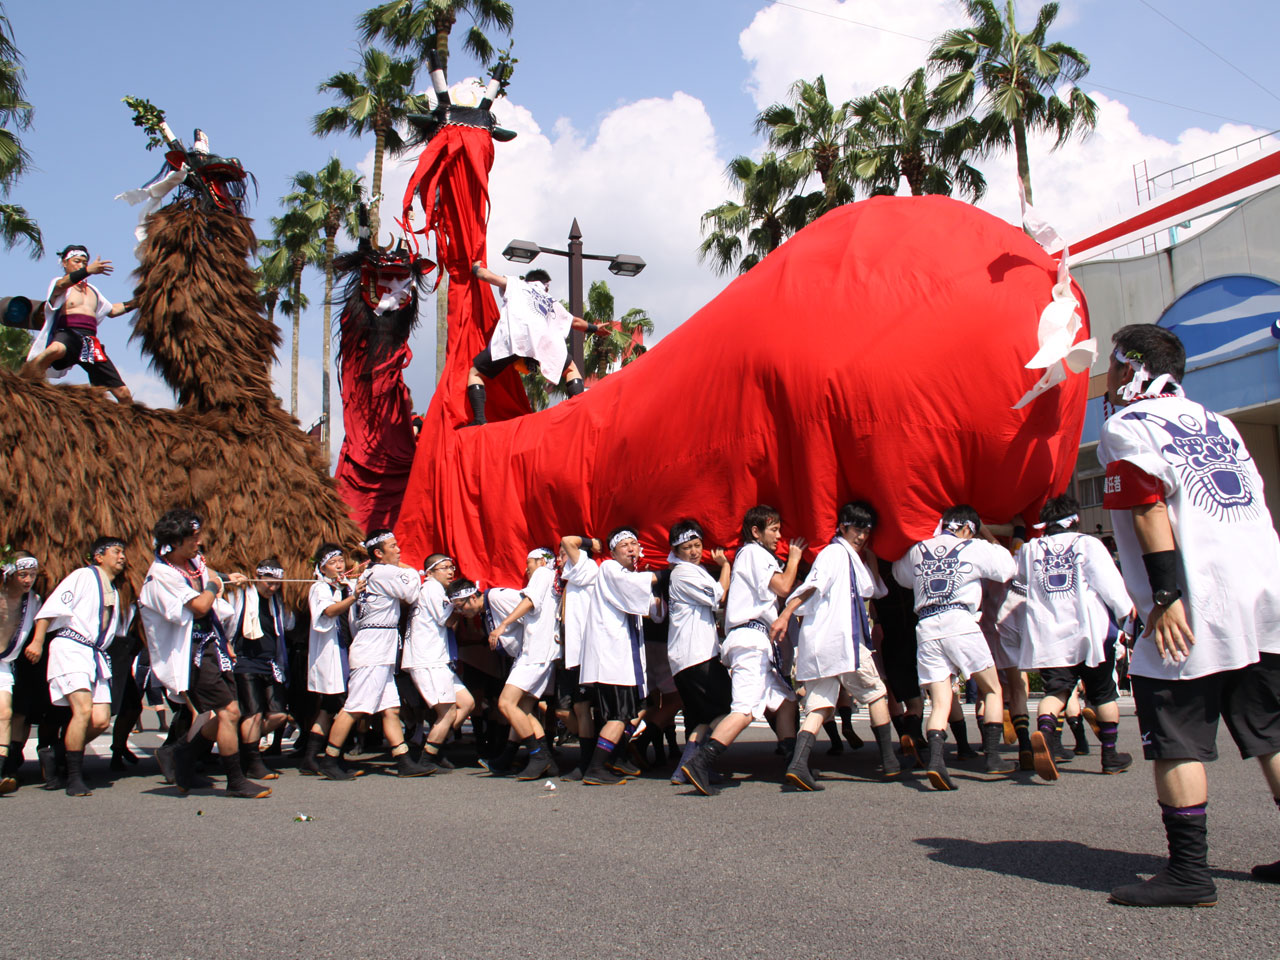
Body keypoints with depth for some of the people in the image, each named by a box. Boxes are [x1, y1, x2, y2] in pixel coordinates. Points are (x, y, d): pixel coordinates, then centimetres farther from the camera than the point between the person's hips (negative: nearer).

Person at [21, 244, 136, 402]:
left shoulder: (92, 290, 31)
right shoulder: (59, 282, 11)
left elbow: (112, 310, 42)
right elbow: (61, 285, -15)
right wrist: (87, 271, -32)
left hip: (91, 341, 6)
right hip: (67, 334, -6)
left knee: (123, 394, -4)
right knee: (54, 350, -45)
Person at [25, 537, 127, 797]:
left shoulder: (114, 592, 24)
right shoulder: (83, 576, 2)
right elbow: (52, 607, -7)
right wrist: (38, 641, -14)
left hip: (96, 655, 7)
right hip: (70, 648, -7)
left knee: (101, 720, -4)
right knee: (83, 710, -21)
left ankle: (65, 750, 22)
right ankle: (74, 778, -12)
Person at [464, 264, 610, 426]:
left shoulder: (515, 283, 33)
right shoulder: (552, 302, 38)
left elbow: (486, 275, 27)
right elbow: (575, 322, 48)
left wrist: (476, 267, 50)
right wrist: (594, 328, 67)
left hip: (511, 336, -1)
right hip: (541, 337, 2)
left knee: (475, 373, 12)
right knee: (571, 369, 23)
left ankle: (479, 420, -9)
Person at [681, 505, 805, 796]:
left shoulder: (749, 555, 28)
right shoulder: (754, 552, -2)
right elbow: (783, 587, -10)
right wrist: (794, 557, 7)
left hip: (754, 641, 11)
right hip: (751, 638, -11)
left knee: (785, 699, 15)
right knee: (746, 709, -22)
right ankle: (699, 764, -31)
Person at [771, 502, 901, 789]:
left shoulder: (855, 558, 26)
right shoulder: (835, 552, -4)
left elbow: (873, 590, 24)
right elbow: (812, 584, -16)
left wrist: (868, 556, 19)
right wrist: (784, 616, -25)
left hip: (816, 645, 8)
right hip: (841, 638, -8)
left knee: (820, 705, -1)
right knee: (875, 693, 9)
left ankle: (798, 763, -17)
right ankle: (889, 762, 17)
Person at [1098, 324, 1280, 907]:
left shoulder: (1126, 427, -3)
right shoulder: (1216, 423, 20)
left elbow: (1151, 511, -14)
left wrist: (1168, 595, -16)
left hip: (1194, 610, -8)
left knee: (1177, 740, -1)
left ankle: (1190, 872, 1)